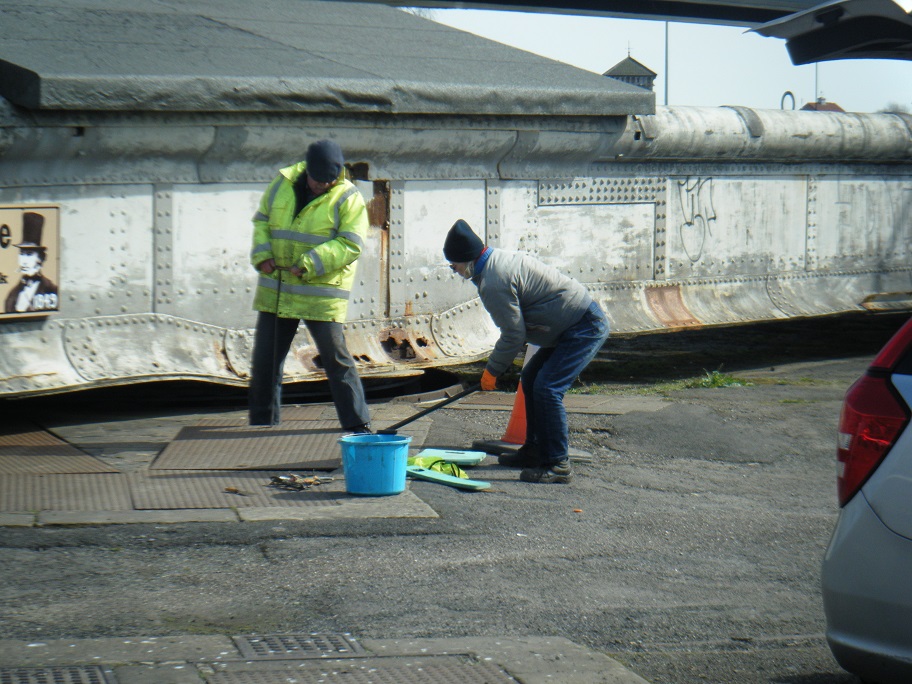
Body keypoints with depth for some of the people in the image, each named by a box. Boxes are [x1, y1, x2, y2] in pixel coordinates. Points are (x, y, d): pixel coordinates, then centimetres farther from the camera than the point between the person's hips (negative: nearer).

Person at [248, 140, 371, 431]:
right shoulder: (283, 183, 6)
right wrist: (262, 254, -4)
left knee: (336, 358, -6)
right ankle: (261, 424, 24)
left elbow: (350, 244, -15)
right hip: (275, 290, 5)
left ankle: (358, 424, 1)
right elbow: (262, 221, 14)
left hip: (321, 295, -5)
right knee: (265, 359, 10)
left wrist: (311, 264, -24)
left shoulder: (349, 198, -8)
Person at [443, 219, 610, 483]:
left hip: (585, 328, -11)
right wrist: (499, 363, 22)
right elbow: (516, 328, 21)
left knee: (547, 389, -17)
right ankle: (535, 450, 25)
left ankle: (557, 464, -11)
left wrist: (492, 370, -5)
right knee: (530, 378, 17)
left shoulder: (493, 283, -21)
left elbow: (514, 335, -18)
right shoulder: (499, 259, 12)